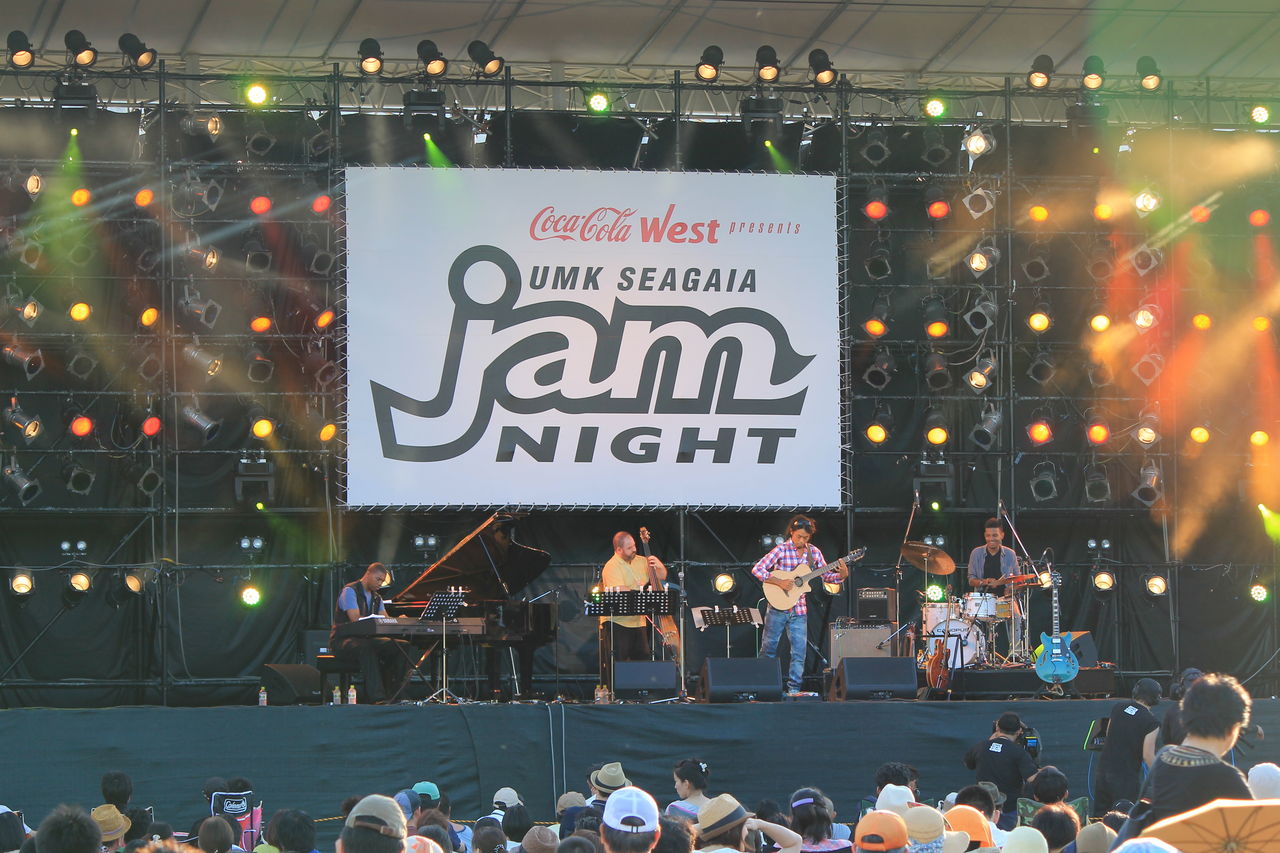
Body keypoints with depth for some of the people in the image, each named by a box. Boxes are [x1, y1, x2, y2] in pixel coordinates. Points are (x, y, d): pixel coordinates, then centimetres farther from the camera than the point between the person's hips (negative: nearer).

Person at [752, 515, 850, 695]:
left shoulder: (813, 552, 2)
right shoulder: (782, 550, -11)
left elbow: (826, 576, 10)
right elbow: (757, 569, -16)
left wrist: (841, 575, -10)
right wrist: (779, 582, -24)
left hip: (799, 610, 3)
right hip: (778, 607, -3)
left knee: (799, 652, 0)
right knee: (769, 649, 7)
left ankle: (794, 688, 7)